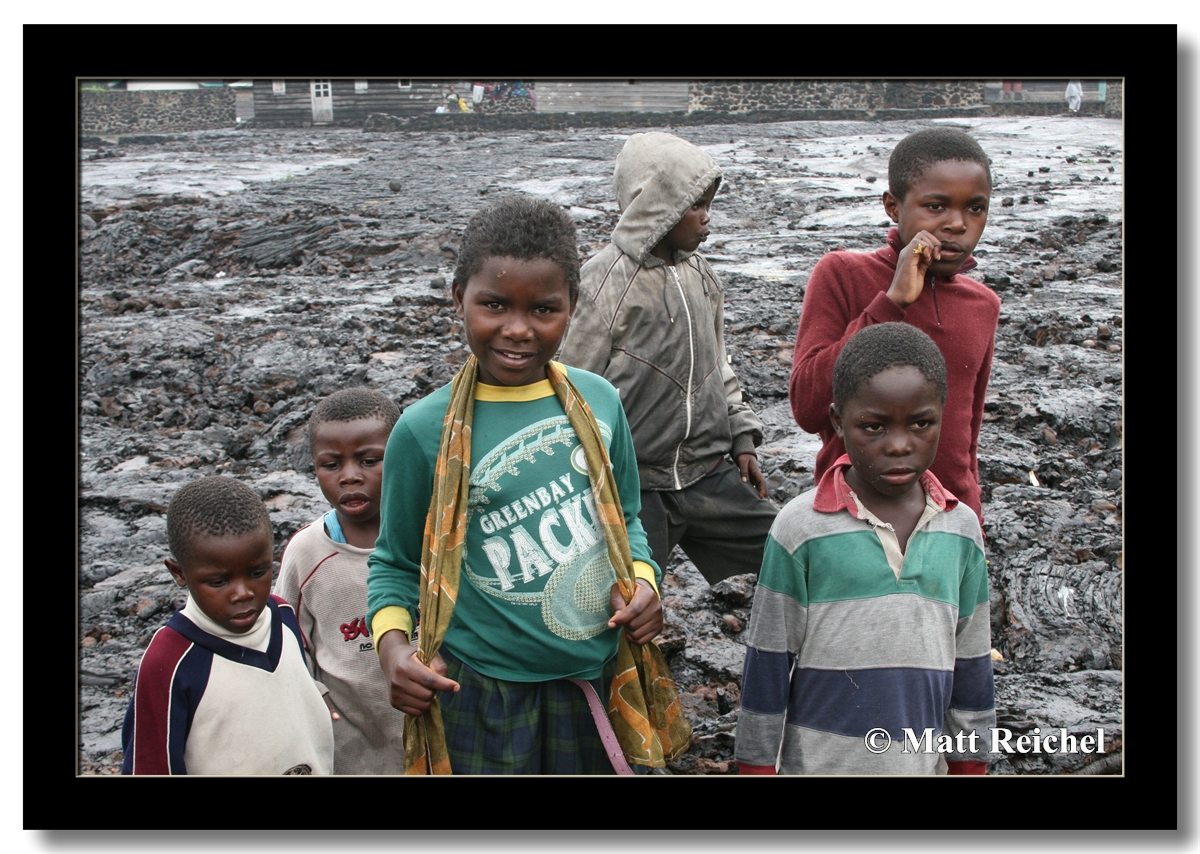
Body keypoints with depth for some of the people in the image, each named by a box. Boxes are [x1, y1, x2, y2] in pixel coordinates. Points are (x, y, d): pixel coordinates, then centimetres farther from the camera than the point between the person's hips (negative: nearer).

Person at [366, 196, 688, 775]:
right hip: (480, 694, -4)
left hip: (595, 680, 4)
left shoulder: (598, 402, 0)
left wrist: (642, 579, -4)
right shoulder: (426, 429, -11)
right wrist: (391, 642, -16)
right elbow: (396, 563, 0)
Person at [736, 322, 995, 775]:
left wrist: (970, 763, 11)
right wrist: (757, 766, -3)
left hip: (923, 761, 3)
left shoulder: (961, 529, 0)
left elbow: (971, 666, 8)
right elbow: (767, 665, -6)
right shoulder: (803, 528, -11)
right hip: (818, 764, -3)